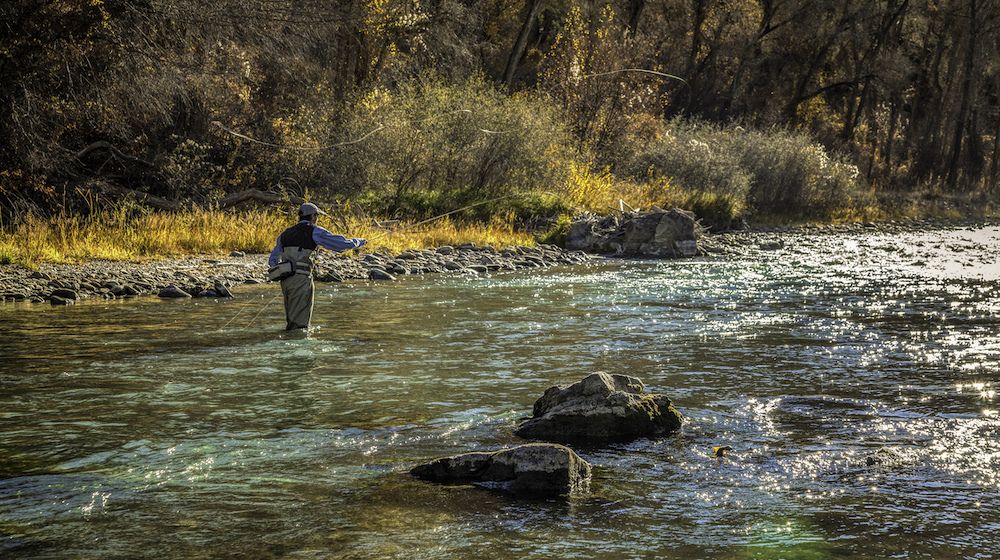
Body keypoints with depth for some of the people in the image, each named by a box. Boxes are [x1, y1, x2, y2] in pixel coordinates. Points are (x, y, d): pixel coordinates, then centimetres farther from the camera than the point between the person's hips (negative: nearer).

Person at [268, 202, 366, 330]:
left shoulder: (285, 233, 19)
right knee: (299, 323, -6)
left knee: (291, 320, 14)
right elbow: (342, 244, 0)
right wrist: (359, 242, 16)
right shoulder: (314, 231, 0)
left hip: (285, 280, 7)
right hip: (301, 279, -7)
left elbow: (272, 261, 19)